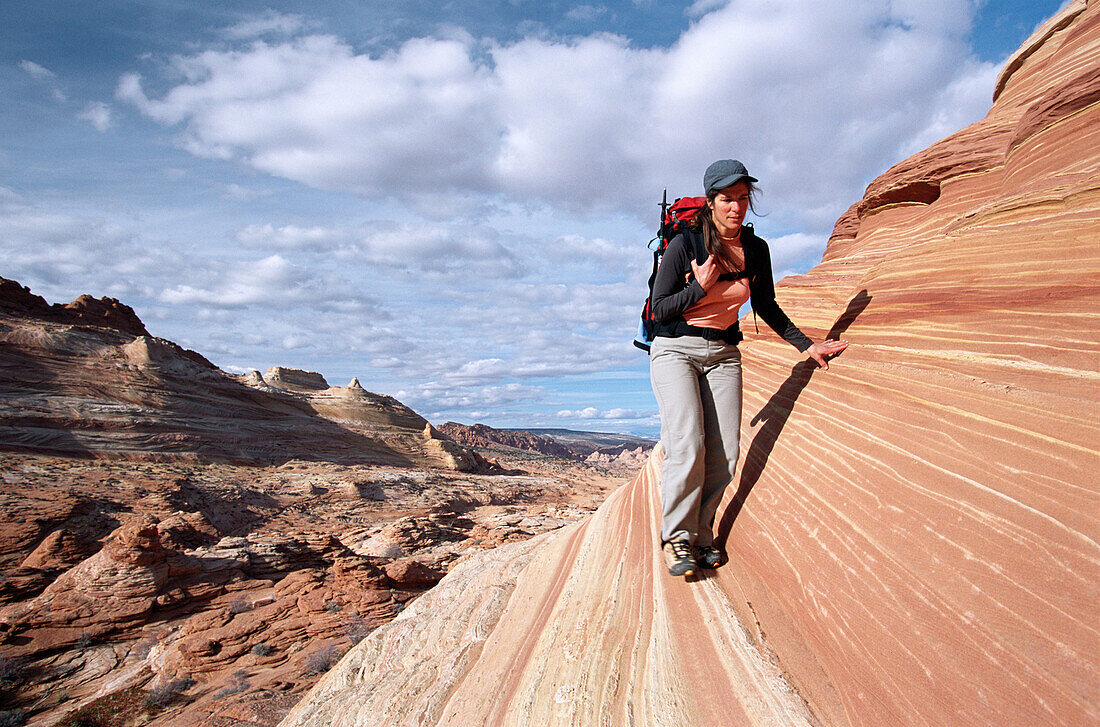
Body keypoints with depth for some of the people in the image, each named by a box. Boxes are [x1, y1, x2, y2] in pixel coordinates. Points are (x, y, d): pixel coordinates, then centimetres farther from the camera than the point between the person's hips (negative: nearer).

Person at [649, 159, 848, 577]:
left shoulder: (756, 250, 2)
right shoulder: (685, 244, -12)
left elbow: (766, 306, 15)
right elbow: (659, 309, -9)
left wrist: (806, 344, 10)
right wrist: (702, 287, -22)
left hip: (723, 354, 4)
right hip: (675, 350, -4)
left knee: (724, 455, -6)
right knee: (687, 444, -20)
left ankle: (700, 534, 11)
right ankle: (676, 536, -5)